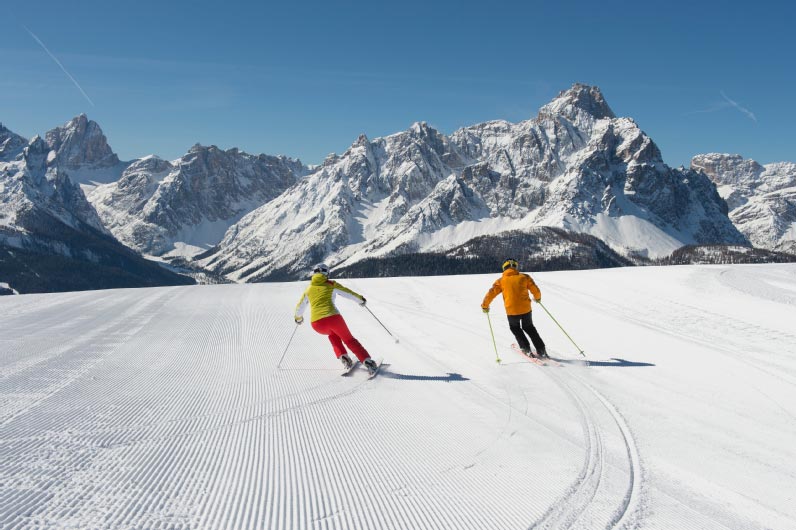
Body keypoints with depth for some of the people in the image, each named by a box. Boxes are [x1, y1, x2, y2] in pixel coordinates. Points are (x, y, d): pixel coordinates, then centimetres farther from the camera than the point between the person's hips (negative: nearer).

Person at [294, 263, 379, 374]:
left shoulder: (308, 289, 20)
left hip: (316, 324, 3)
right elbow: (349, 293, 17)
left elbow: (299, 307, 29)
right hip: (333, 317, -2)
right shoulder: (331, 285, 12)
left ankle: (343, 357, 18)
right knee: (349, 340, 17)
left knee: (332, 334, 35)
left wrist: (298, 318, 50)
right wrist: (361, 300, 35)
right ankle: (368, 362, 4)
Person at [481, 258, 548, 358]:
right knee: (529, 327, 24)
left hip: (512, 311, -1)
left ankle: (526, 348, 15)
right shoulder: (524, 277, 5)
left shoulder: (501, 280, 3)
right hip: (526, 308, 1)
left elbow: (491, 293, 3)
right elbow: (536, 290, 8)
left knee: (515, 328, 26)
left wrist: (485, 306, 17)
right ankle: (541, 349, 18)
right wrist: (537, 297, 31)